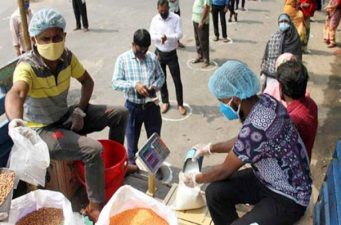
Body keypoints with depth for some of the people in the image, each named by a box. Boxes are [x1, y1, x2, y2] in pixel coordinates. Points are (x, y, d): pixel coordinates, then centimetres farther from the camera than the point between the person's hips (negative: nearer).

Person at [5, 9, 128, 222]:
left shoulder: (67, 56, -9)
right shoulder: (27, 67, -27)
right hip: (42, 130, -6)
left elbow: (87, 81, 5)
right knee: (93, 149, -29)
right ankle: (96, 207, -9)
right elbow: (15, 94, -48)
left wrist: (80, 110, -8)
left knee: (120, 114, 2)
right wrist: (16, 121, -69)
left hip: (65, 116, 7)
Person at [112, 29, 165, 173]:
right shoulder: (122, 59, -9)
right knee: (132, 136, 15)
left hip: (151, 105, 2)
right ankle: (131, 161, 37)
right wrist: (134, 85, -27)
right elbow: (115, 83, -14)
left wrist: (155, 86, -13)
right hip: (133, 106, -2)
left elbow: (161, 76, 9)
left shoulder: (153, 57, 0)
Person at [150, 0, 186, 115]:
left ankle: (180, 104, 16)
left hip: (172, 54, -2)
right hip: (159, 53, 3)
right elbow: (151, 36, -7)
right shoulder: (155, 19, -2)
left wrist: (167, 37, -34)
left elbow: (179, 34, -18)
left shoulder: (176, 18, -10)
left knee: (177, 80, 2)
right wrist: (160, 37, -27)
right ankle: (165, 102, 29)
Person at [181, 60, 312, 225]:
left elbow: (225, 170, -17)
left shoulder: (255, 128, -35)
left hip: (288, 197, -8)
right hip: (268, 177, 8)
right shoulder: (264, 101, -9)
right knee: (215, 192, 1)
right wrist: (209, 148, 19)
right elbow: (243, 142, 11)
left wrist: (195, 179, 1)